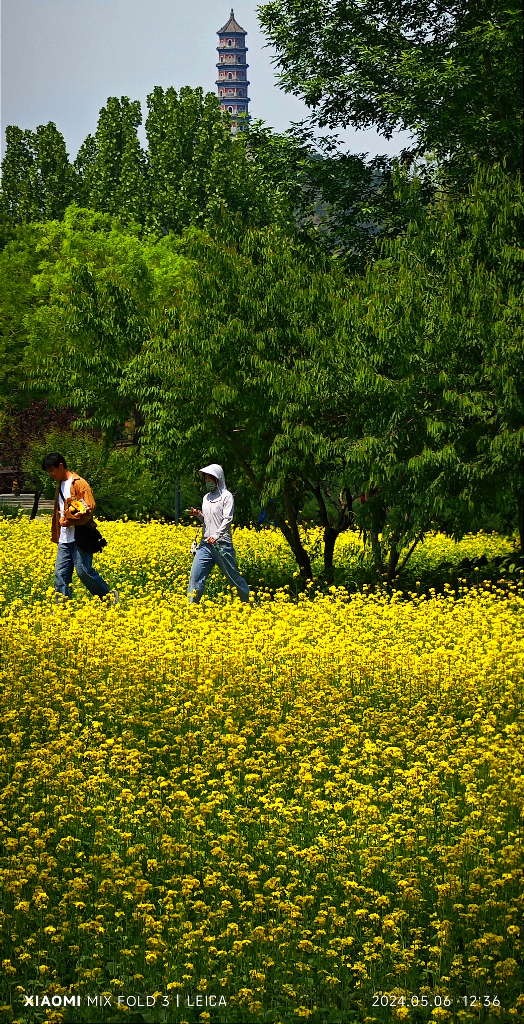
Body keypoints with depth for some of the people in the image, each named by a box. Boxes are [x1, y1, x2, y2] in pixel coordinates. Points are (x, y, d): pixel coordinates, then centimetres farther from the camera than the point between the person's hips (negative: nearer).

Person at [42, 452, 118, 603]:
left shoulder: (78, 483, -8)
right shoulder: (61, 485, 20)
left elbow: (90, 507, -17)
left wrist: (70, 521, -17)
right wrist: (55, 535, 23)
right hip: (64, 539, 8)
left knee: (83, 571, -9)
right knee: (61, 574, 1)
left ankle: (109, 596, 8)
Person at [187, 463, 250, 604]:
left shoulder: (226, 496, -4)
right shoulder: (206, 497, 18)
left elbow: (227, 519, -14)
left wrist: (216, 535, -26)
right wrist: (198, 515, 1)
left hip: (222, 544, -6)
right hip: (206, 544, 6)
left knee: (233, 576, 4)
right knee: (195, 575, -6)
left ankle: (247, 602, 21)